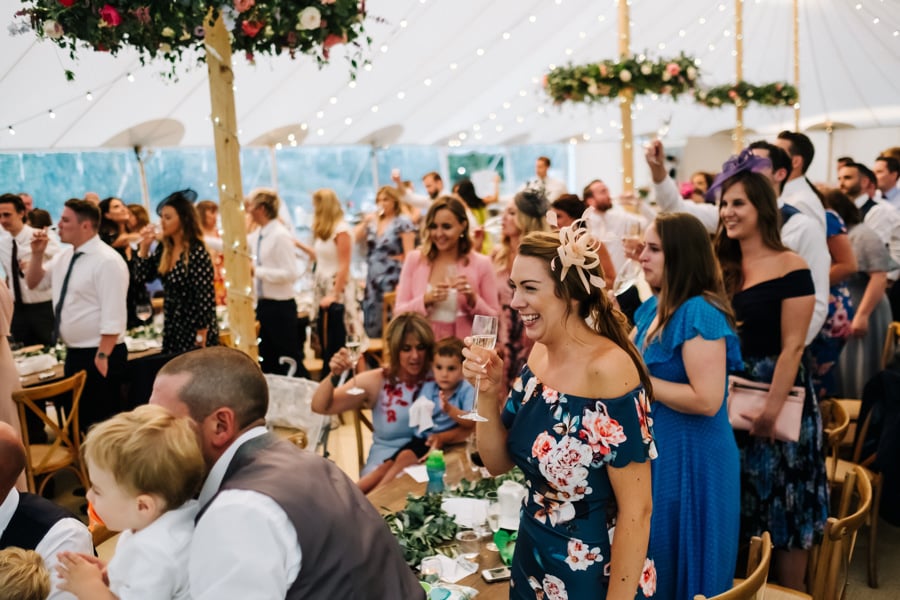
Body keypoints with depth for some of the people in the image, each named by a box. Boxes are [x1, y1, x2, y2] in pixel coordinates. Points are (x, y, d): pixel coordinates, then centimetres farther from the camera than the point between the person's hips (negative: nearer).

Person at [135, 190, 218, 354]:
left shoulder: (197, 252, -18)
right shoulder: (164, 248, 5)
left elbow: (206, 299, -19)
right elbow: (143, 277, 9)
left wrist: (201, 338, -17)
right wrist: (144, 246, -2)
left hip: (194, 330, -8)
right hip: (172, 329, 8)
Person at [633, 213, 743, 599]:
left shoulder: (700, 313, -21)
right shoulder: (651, 308, 6)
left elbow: (707, 400, -27)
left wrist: (641, 381, -21)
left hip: (691, 457, -9)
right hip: (655, 448, 9)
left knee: (684, 564, 9)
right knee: (655, 559, 22)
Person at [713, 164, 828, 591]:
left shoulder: (790, 268, -13)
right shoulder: (721, 267, 5)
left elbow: (792, 347, -16)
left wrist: (772, 408, -19)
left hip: (776, 395, -5)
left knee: (784, 506, 7)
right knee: (739, 504, 16)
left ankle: (789, 592, 22)